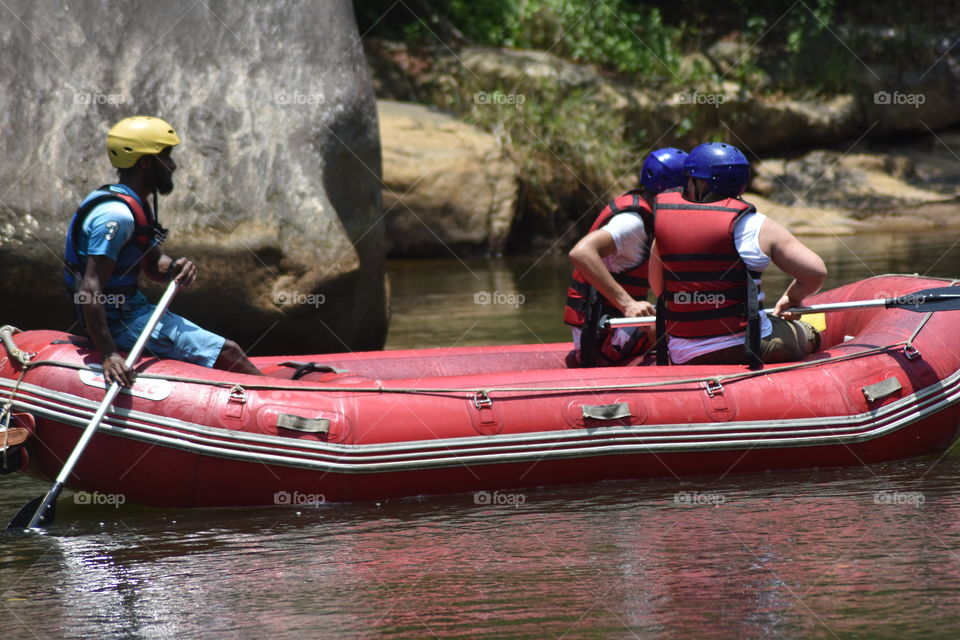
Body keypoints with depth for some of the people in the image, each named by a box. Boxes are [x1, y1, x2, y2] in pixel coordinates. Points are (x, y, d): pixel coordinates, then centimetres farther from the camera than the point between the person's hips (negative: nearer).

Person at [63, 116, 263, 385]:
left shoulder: (137, 206, 11)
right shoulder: (116, 215, -23)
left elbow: (152, 264, 19)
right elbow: (91, 289, -29)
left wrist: (173, 269, -6)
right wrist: (109, 355, -33)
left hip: (130, 310, 11)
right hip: (120, 321, -11)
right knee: (227, 353, -10)